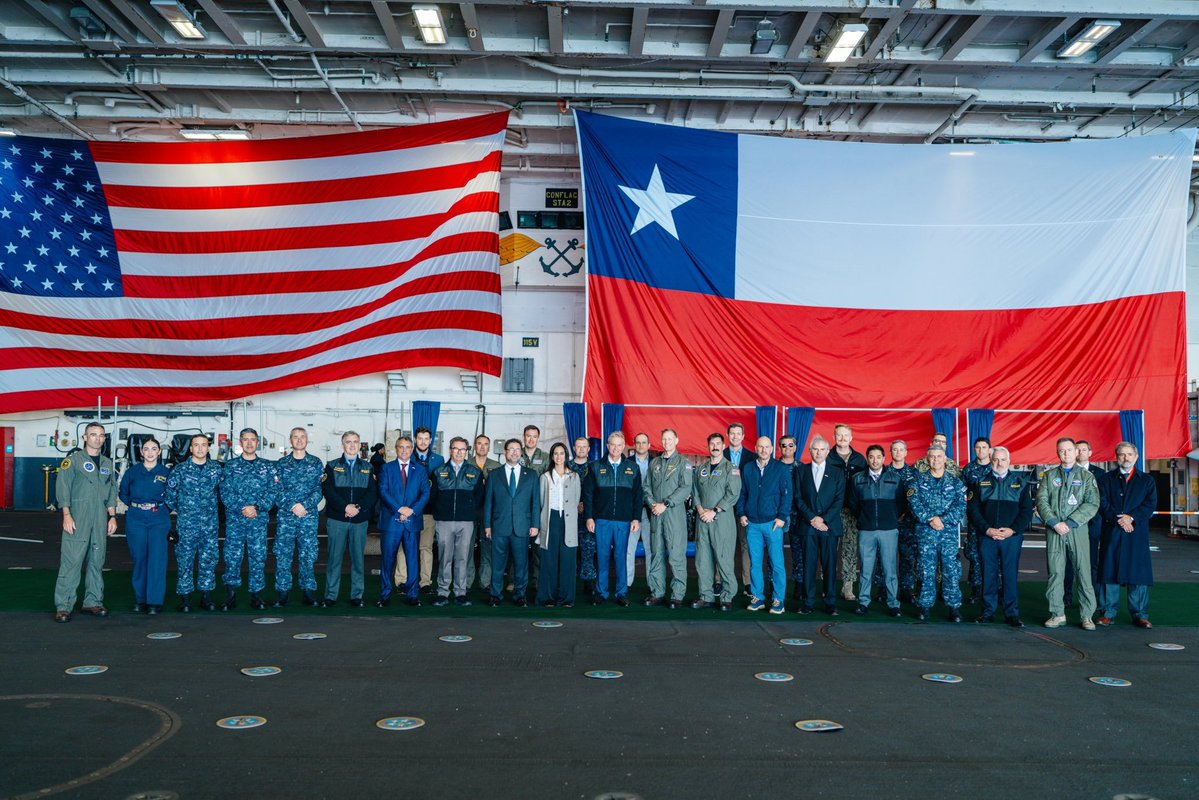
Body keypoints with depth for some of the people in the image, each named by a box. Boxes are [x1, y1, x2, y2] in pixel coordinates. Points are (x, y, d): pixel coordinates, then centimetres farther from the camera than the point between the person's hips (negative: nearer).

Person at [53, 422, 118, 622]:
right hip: (77, 518, -5)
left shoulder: (108, 463, 17)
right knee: (71, 561, -10)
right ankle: (63, 606, -7)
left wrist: (112, 517, 11)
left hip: (100, 519, 5)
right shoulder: (73, 460, 2)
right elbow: (63, 488, -4)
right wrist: (67, 515, -13)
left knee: (97, 561, 7)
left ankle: (93, 602, 15)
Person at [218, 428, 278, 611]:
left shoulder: (267, 466, 8)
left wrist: (257, 508, -13)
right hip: (234, 519, 0)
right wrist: (242, 508, -14)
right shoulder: (230, 465, 7)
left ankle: (256, 596, 11)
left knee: (258, 558, 2)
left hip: (259, 520, 0)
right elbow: (225, 492, -1)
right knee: (232, 557, 0)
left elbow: (273, 491, 0)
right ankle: (230, 596, 10)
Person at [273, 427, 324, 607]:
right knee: (282, 555, 1)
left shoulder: (316, 463, 6)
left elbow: (319, 489, -1)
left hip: (309, 516, 0)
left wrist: (305, 505, -15)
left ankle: (308, 591, 11)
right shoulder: (281, 464, 8)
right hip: (285, 516, 1)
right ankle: (282, 592, 10)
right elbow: (277, 490, 0)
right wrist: (293, 506, -12)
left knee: (308, 555, 3)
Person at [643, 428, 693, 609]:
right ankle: (657, 593, 13)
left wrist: (665, 504, -12)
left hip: (674, 514, -4)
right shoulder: (655, 462, 17)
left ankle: (677, 595, -1)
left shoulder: (683, 462, 2)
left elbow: (685, 488, -8)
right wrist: (652, 504, -4)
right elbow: (647, 486, 14)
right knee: (656, 555, 6)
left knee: (676, 556, -6)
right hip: (655, 514, 5)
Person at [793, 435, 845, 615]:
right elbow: (798, 498, 3)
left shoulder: (837, 473, 9)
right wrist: (812, 518, -9)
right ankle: (807, 602, 5)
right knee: (808, 565, 0)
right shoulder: (801, 471, 10)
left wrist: (824, 519, -11)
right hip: (808, 526, 0)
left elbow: (839, 499, 1)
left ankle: (830, 603, 6)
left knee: (830, 565, 1)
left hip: (830, 526, 0)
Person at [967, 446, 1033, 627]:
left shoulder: (1020, 482, 8)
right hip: (986, 536, 1)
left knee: (1010, 575, 1)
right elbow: (973, 509, 3)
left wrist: (1012, 530, -9)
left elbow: (1027, 510, 3)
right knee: (988, 575, 4)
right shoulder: (981, 482, 8)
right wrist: (987, 529, -9)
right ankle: (988, 612, 12)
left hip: (1012, 536, 0)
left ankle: (1012, 614, 7)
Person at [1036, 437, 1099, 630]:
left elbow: (1092, 504, -4)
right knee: (1055, 573, 2)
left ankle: (1087, 616, 5)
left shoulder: (1086, 476, 7)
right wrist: (1054, 522, -9)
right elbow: (1041, 501, 4)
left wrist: (1069, 523, -12)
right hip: (1054, 530, 1)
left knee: (1083, 573, -3)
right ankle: (1057, 614, 10)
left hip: (1078, 529, -1)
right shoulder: (1049, 475, 11)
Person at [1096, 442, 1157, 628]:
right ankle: (1108, 613, 7)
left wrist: (1132, 517, -12)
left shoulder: (1147, 480, 12)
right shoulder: (1106, 479, 11)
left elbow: (1151, 504, 2)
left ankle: (1140, 615, 7)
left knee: (1138, 573, 0)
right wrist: (1118, 519, -13)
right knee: (1109, 571, 0)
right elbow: (1103, 503, 1)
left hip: (1137, 533, 0)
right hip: (1112, 533, 0)